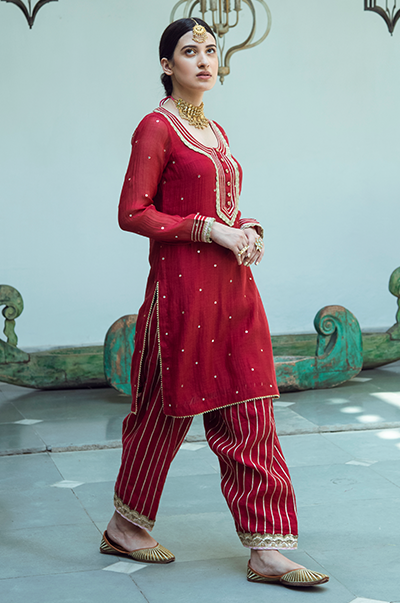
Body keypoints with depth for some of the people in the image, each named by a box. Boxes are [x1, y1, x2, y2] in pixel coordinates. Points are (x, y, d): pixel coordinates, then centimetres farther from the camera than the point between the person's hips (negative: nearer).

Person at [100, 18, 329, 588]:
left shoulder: (215, 131, 16)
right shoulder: (157, 127, -7)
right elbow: (132, 213, -12)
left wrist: (248, 230, 3)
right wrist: (209, 229, -17)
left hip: (232, 286, 7)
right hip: (183, 284, -7)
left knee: (249, 416, 3)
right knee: (168, 411, 4)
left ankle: (266, 551, 6)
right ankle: (126, 527, 24)